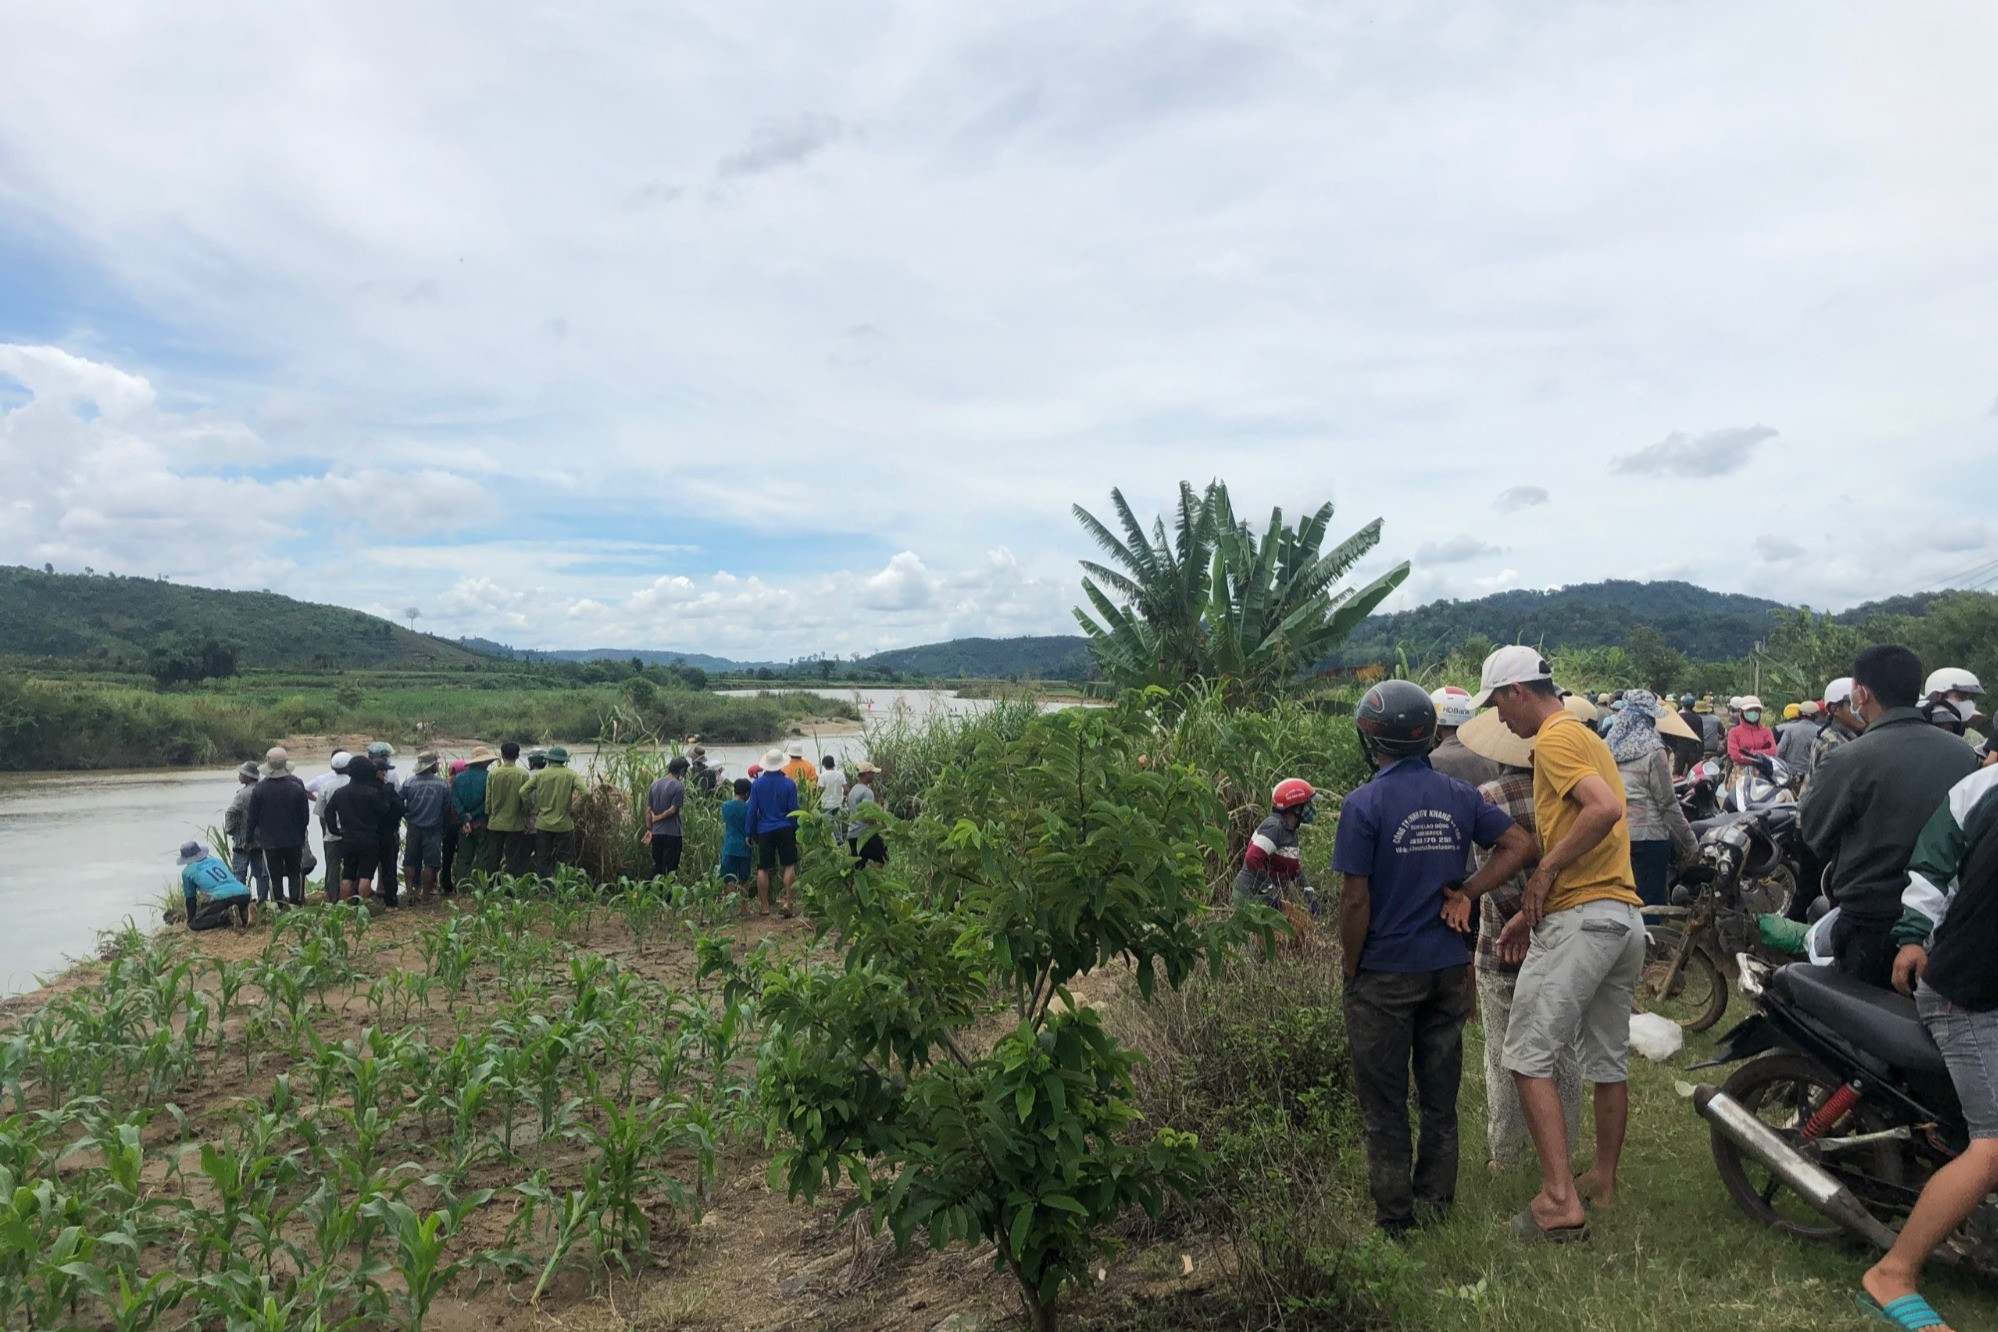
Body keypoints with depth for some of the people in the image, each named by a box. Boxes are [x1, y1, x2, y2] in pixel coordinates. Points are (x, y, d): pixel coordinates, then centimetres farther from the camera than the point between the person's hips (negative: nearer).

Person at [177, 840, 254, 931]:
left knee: (194, 924, 7)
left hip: (221, 899, -6)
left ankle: (227, 913, -15)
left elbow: (190, 898, 22)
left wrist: (190, 920, 35)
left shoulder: (187, 871, 16)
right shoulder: (217, 860, 29)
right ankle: (242, 912, 2)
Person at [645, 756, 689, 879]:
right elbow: (673, 809, -15)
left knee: (657, 867, 13)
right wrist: (657, 817, -2)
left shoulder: (655, 784, 7)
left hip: (656, 832, 5)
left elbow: (648, 809, 6)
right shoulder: (679, 786, -11)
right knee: (671, 869, 3)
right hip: (672, 833, -5)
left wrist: (649, 829, 8)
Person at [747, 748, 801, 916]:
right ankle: (789, 901, -3)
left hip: (764, 831, 2)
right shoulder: (789, 784, -4)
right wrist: (797, 831, 8)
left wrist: (750, 832, 9)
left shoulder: (757, 784, -1)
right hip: (785, 830, -1)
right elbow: (794, 810, -1)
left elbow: (752, 810, 2)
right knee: (789, 865, 5)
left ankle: (764, 905, 10)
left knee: (763, 869, 7)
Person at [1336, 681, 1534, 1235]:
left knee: (1385, 1102, 8)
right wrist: (1466, 892, 0)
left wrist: (1351, 968, -4)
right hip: (1448, 967, 5)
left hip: (1385, 974, -5)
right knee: (1440, 1095, 17)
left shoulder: (1364, 804, -16)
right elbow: (1520, 846, 2)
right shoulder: (1459, 796, 1)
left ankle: (1394, 1214, 16)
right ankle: (1436, 1202, 27)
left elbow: (1356, 900, -16)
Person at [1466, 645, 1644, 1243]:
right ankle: (1603, 1182, 29)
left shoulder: (1554, 738, -9)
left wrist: (1546, 870, -17)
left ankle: (1559, 1199, -8)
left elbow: (1606, 808, -26)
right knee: (1609, 1060, 17)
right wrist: (1533, 910, 21)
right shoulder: (1586, 736, 21)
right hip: (1624, 916, 10)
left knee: (1529, 1057, -6)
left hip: (1580, 919, -10)